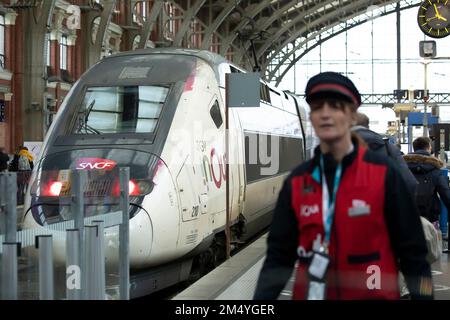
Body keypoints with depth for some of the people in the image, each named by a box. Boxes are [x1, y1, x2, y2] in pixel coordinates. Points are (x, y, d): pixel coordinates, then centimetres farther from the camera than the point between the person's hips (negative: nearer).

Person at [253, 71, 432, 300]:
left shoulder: (383, 173, -8)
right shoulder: (295, 182, 1)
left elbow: (412, 251, -6)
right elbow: (279, 255, 1)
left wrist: (423, 295, -10)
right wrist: (260, 301, -11)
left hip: (374, 294, -3)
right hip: (310, 293, 3)